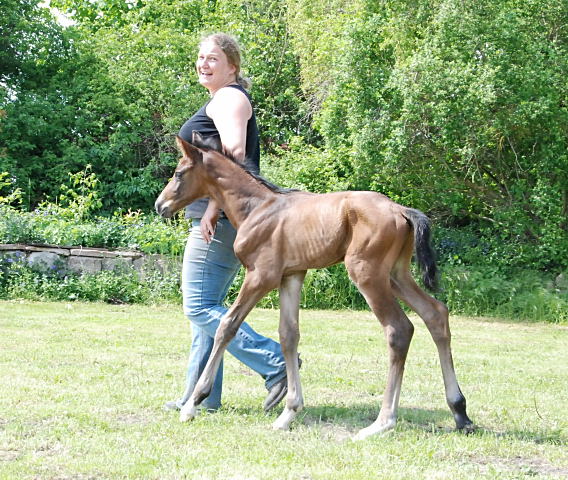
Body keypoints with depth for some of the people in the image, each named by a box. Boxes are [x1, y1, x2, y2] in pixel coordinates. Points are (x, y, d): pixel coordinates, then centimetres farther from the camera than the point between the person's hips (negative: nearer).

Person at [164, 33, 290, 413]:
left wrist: (213, 208, -24)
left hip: (219, 219, -11)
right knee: (207, 309, 12)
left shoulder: (228, 97, -7)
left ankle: (276, 363, -14)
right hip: (223, 219, 11)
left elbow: (233, 153, -22)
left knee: (200, 308, -12)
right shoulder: (225, 100, 25)